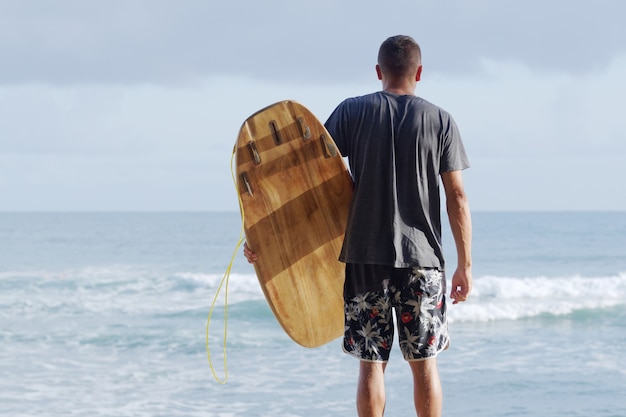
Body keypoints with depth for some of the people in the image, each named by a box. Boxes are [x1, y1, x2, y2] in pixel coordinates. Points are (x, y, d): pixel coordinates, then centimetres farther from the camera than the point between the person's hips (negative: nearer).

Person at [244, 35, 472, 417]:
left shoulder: (352, 112, 1)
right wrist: (465, 264, 4)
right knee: (425, 363, 7)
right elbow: (457, 197, -1)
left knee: (371, 363, 5)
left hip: (365, 256, 0)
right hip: (422, 257, 0)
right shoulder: (440, 120, 1)